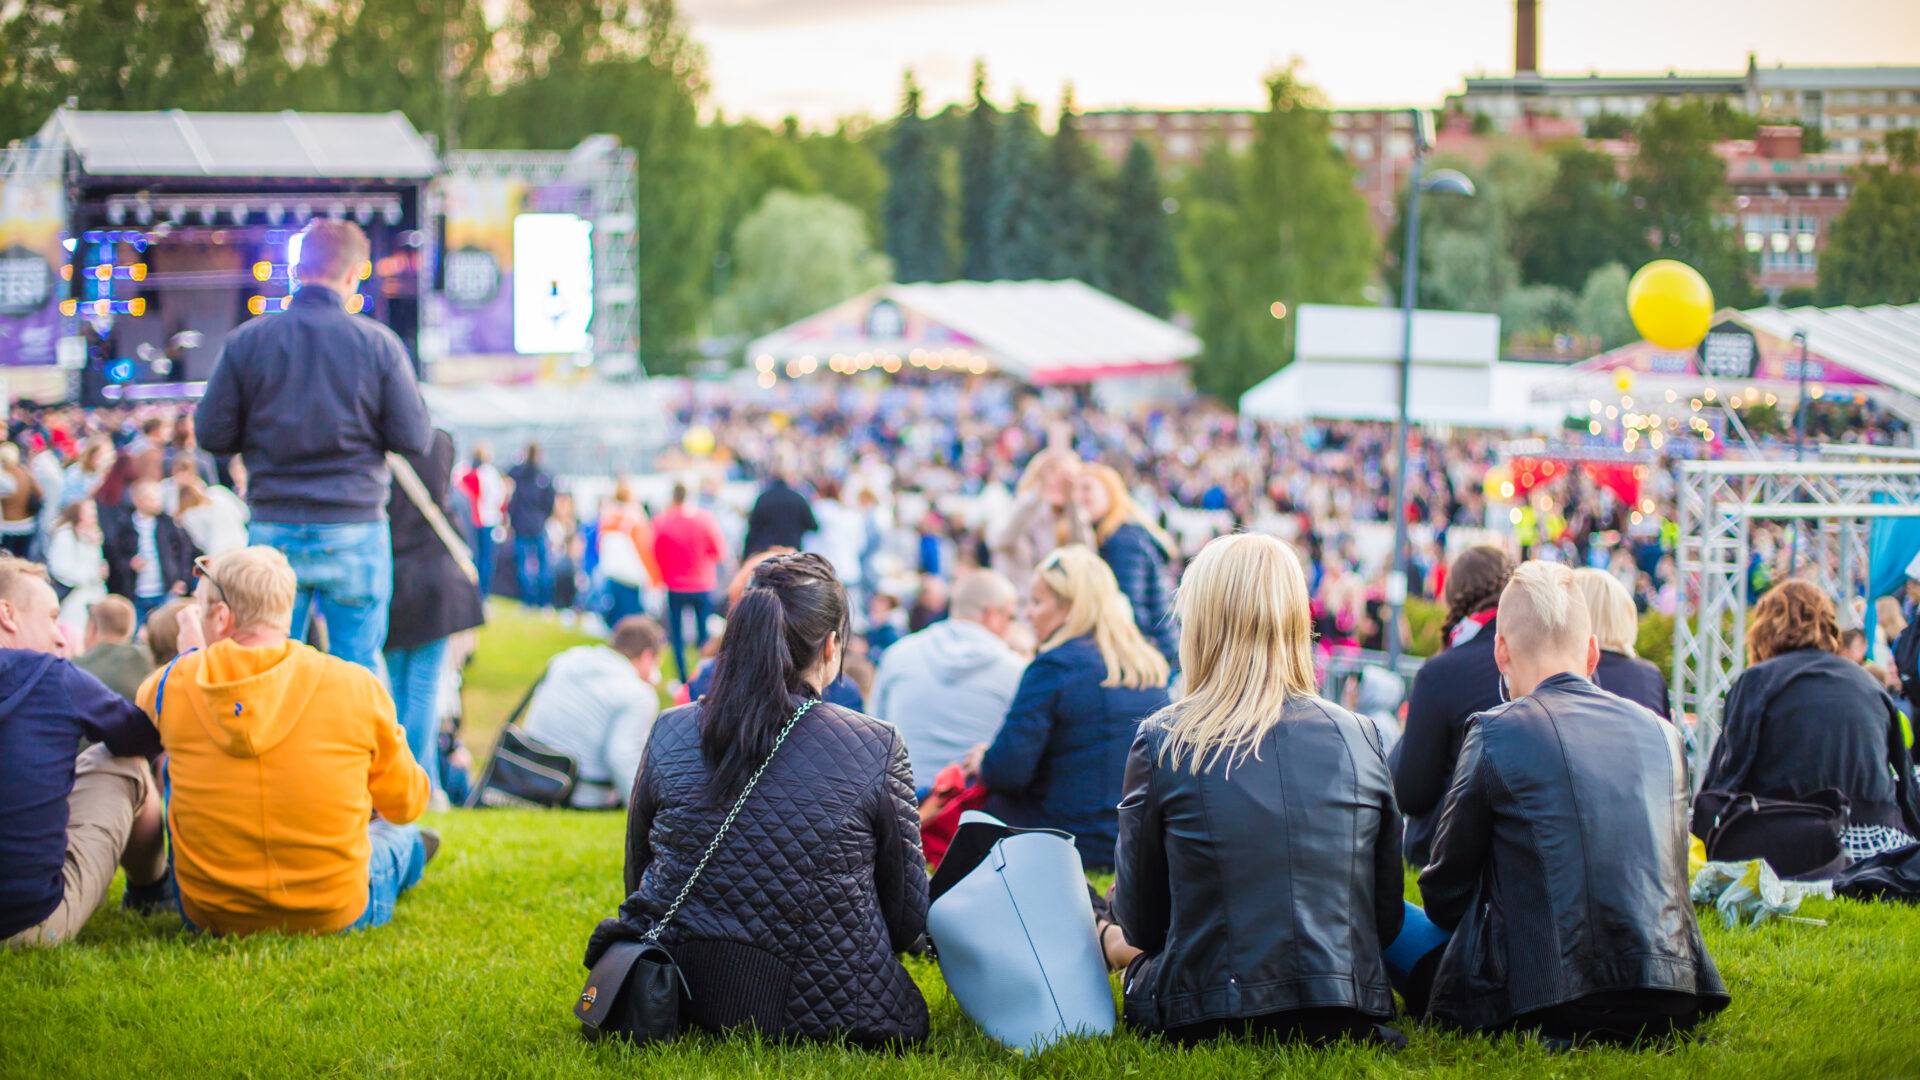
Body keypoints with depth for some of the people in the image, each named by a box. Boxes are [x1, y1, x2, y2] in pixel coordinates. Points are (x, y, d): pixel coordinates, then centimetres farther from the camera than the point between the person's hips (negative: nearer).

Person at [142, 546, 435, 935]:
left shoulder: (175, 684, -11)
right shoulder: (355, 686, -13)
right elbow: (406, 803, 4)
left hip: (207, 916, 1)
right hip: (333, 916, 0)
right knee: (396, 834, 33)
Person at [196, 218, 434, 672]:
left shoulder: (245, 341, 0)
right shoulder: (378, 342, -4)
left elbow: (211, 434, 2)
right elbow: (414, 438, -3)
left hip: (273, 531, 2)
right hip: (355, 530, -2)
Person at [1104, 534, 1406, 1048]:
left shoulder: (1161, 742, -8)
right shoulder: (1359, 737, 1)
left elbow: (1141, 923, 3)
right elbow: (1386, 917, 9)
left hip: (1206, 1023, -4)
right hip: (1347, 1016, 4)